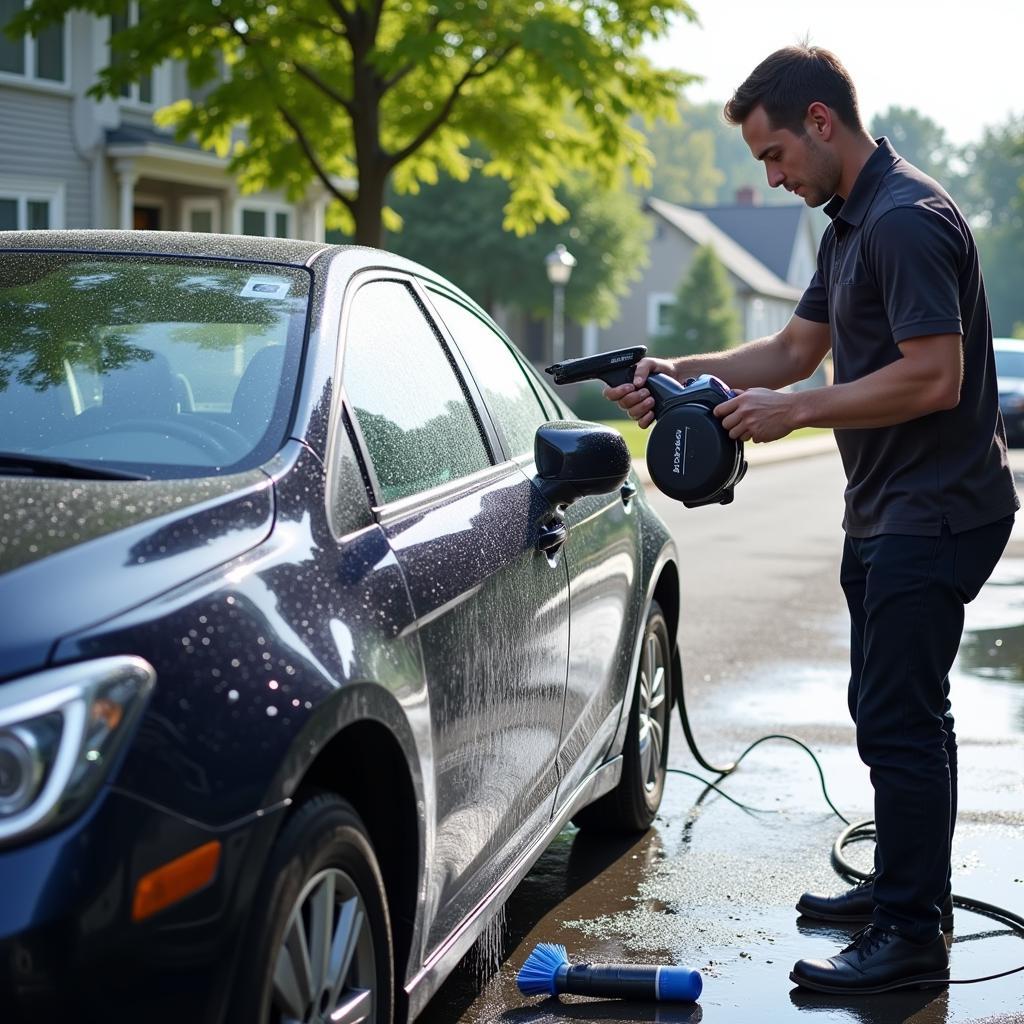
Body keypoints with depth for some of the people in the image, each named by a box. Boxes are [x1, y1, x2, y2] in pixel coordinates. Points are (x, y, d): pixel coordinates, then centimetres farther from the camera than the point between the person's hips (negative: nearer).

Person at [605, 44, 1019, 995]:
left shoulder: (908, 221, -19)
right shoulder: (851, 225, 14)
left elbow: (933, 377, -26)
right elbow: (794, 347, 19)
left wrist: (795, 409, -20)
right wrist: (680, 372, 6)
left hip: (933, 514, -11)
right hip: (887, 513, 11)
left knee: (898, 719, -8)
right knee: (896, 708, 19)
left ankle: (908, 937, -1)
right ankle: (909, 888, 32)